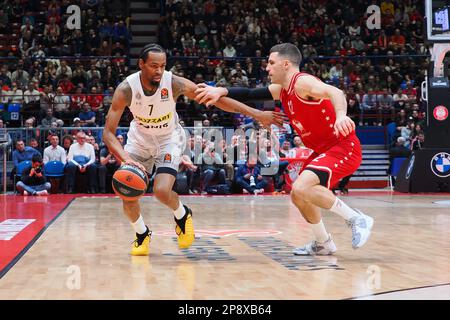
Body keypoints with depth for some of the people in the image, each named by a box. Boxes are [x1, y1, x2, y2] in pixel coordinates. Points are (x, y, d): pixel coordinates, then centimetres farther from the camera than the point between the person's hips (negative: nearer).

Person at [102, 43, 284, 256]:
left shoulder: (174, 83, -27)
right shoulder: (126, 89, -27)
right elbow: (108, 133, -27)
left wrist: (256, 114, -21)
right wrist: (126, 159, -45)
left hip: (169, 139, -1)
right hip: (139, 139, 2)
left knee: (162, 190, -23)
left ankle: (182, 215, 13)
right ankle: (142, 234, 21)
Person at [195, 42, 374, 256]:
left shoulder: (302, 82, -17)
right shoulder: (282, 90, 11)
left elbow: (334, 92, -35)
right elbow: (250, 95, 13)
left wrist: (341, 115, -56)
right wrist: (221, 91, -4)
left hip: (343, 147, -10)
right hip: (323, 150, 10)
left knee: (301, 188, -27)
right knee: (298, 196, 16)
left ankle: (357, 219, -15)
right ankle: (323, 244, 31)